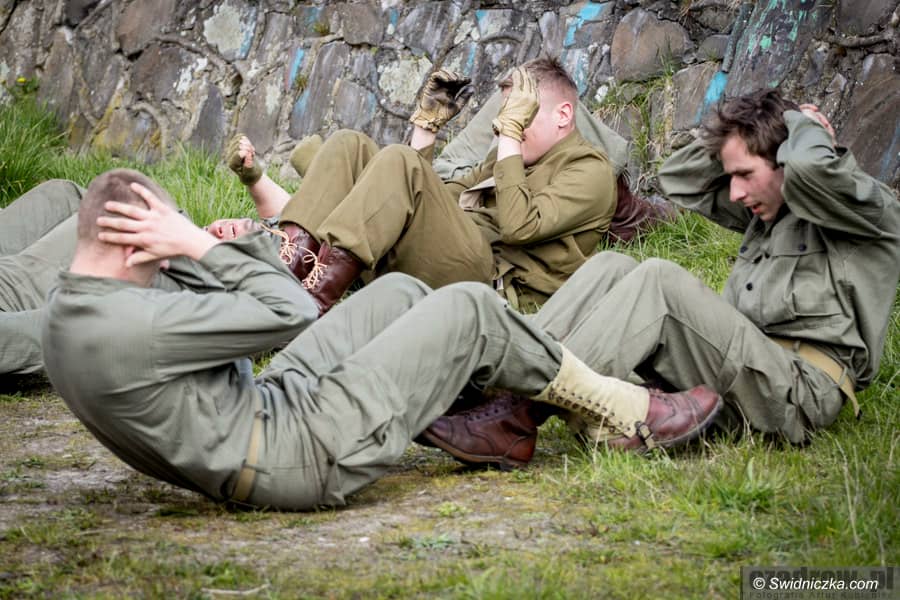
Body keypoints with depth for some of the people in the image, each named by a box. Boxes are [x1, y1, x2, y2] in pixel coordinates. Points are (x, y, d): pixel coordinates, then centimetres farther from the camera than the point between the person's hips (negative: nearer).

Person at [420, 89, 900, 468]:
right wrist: (742, 133, 18)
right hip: (736, 386, 8)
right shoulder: (766, 213, 25)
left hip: (801, 390, -8)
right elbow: (679, 179, 31)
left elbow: (809, 167, -22)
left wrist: (803, 123, 1)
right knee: (611, 267, -4)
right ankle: (503, 383, -23)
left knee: (657, 279, -26)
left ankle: (517, 424, -33)